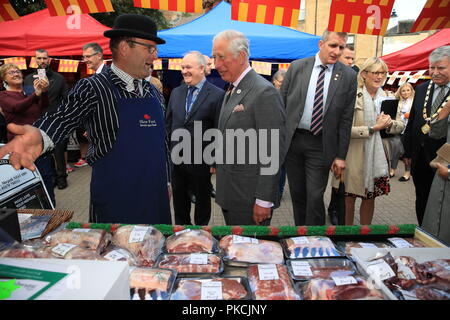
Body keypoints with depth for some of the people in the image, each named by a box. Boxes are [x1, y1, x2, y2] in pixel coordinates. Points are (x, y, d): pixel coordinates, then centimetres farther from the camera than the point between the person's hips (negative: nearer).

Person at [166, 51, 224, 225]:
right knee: (179, 202, 18)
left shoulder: (217, 95, -10)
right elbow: (168, 125, 11)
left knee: (202, 201, 15)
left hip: (201, 161, -5)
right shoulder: (176, 92, 7)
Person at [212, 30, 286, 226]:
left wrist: (264, 201, -19)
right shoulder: (231, 91, 13)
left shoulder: (264, 92, -17)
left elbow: (273, 152, -20)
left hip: (250, 199, -8)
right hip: (229, 195, 8)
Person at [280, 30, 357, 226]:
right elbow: (281, 105, 3)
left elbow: (346, 119, 0)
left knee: (315, 197, -2)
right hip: (291, 140, 2)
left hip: (320, 145, -1)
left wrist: (341, 156, -1)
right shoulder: (297, 67, 1)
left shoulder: (348, 76, -1)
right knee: (297, 195, 13)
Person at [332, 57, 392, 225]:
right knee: (349, 198, 5)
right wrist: (373, 128, -18)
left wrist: (389, 123, -4)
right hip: (354, 156, -6)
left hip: (377, 156, 6)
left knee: (370, 197, 14)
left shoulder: (383, 96, 11)